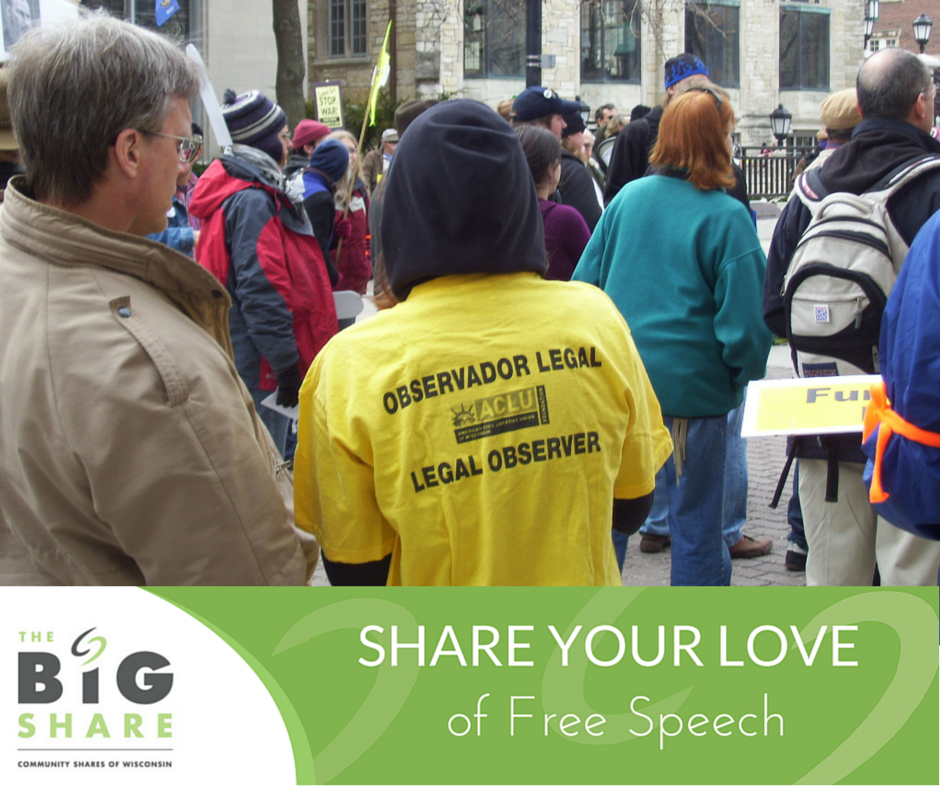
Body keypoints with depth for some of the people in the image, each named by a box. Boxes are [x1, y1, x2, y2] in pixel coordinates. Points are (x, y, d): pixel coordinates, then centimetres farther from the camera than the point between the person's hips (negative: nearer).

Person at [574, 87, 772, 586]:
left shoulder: (628, 197, 2)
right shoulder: (727, 217, -11)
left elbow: (584, 283, 7)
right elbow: (742, 322, -12)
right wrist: (747, 372, 6)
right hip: (692, 390, -4)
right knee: (695, 523, 8)